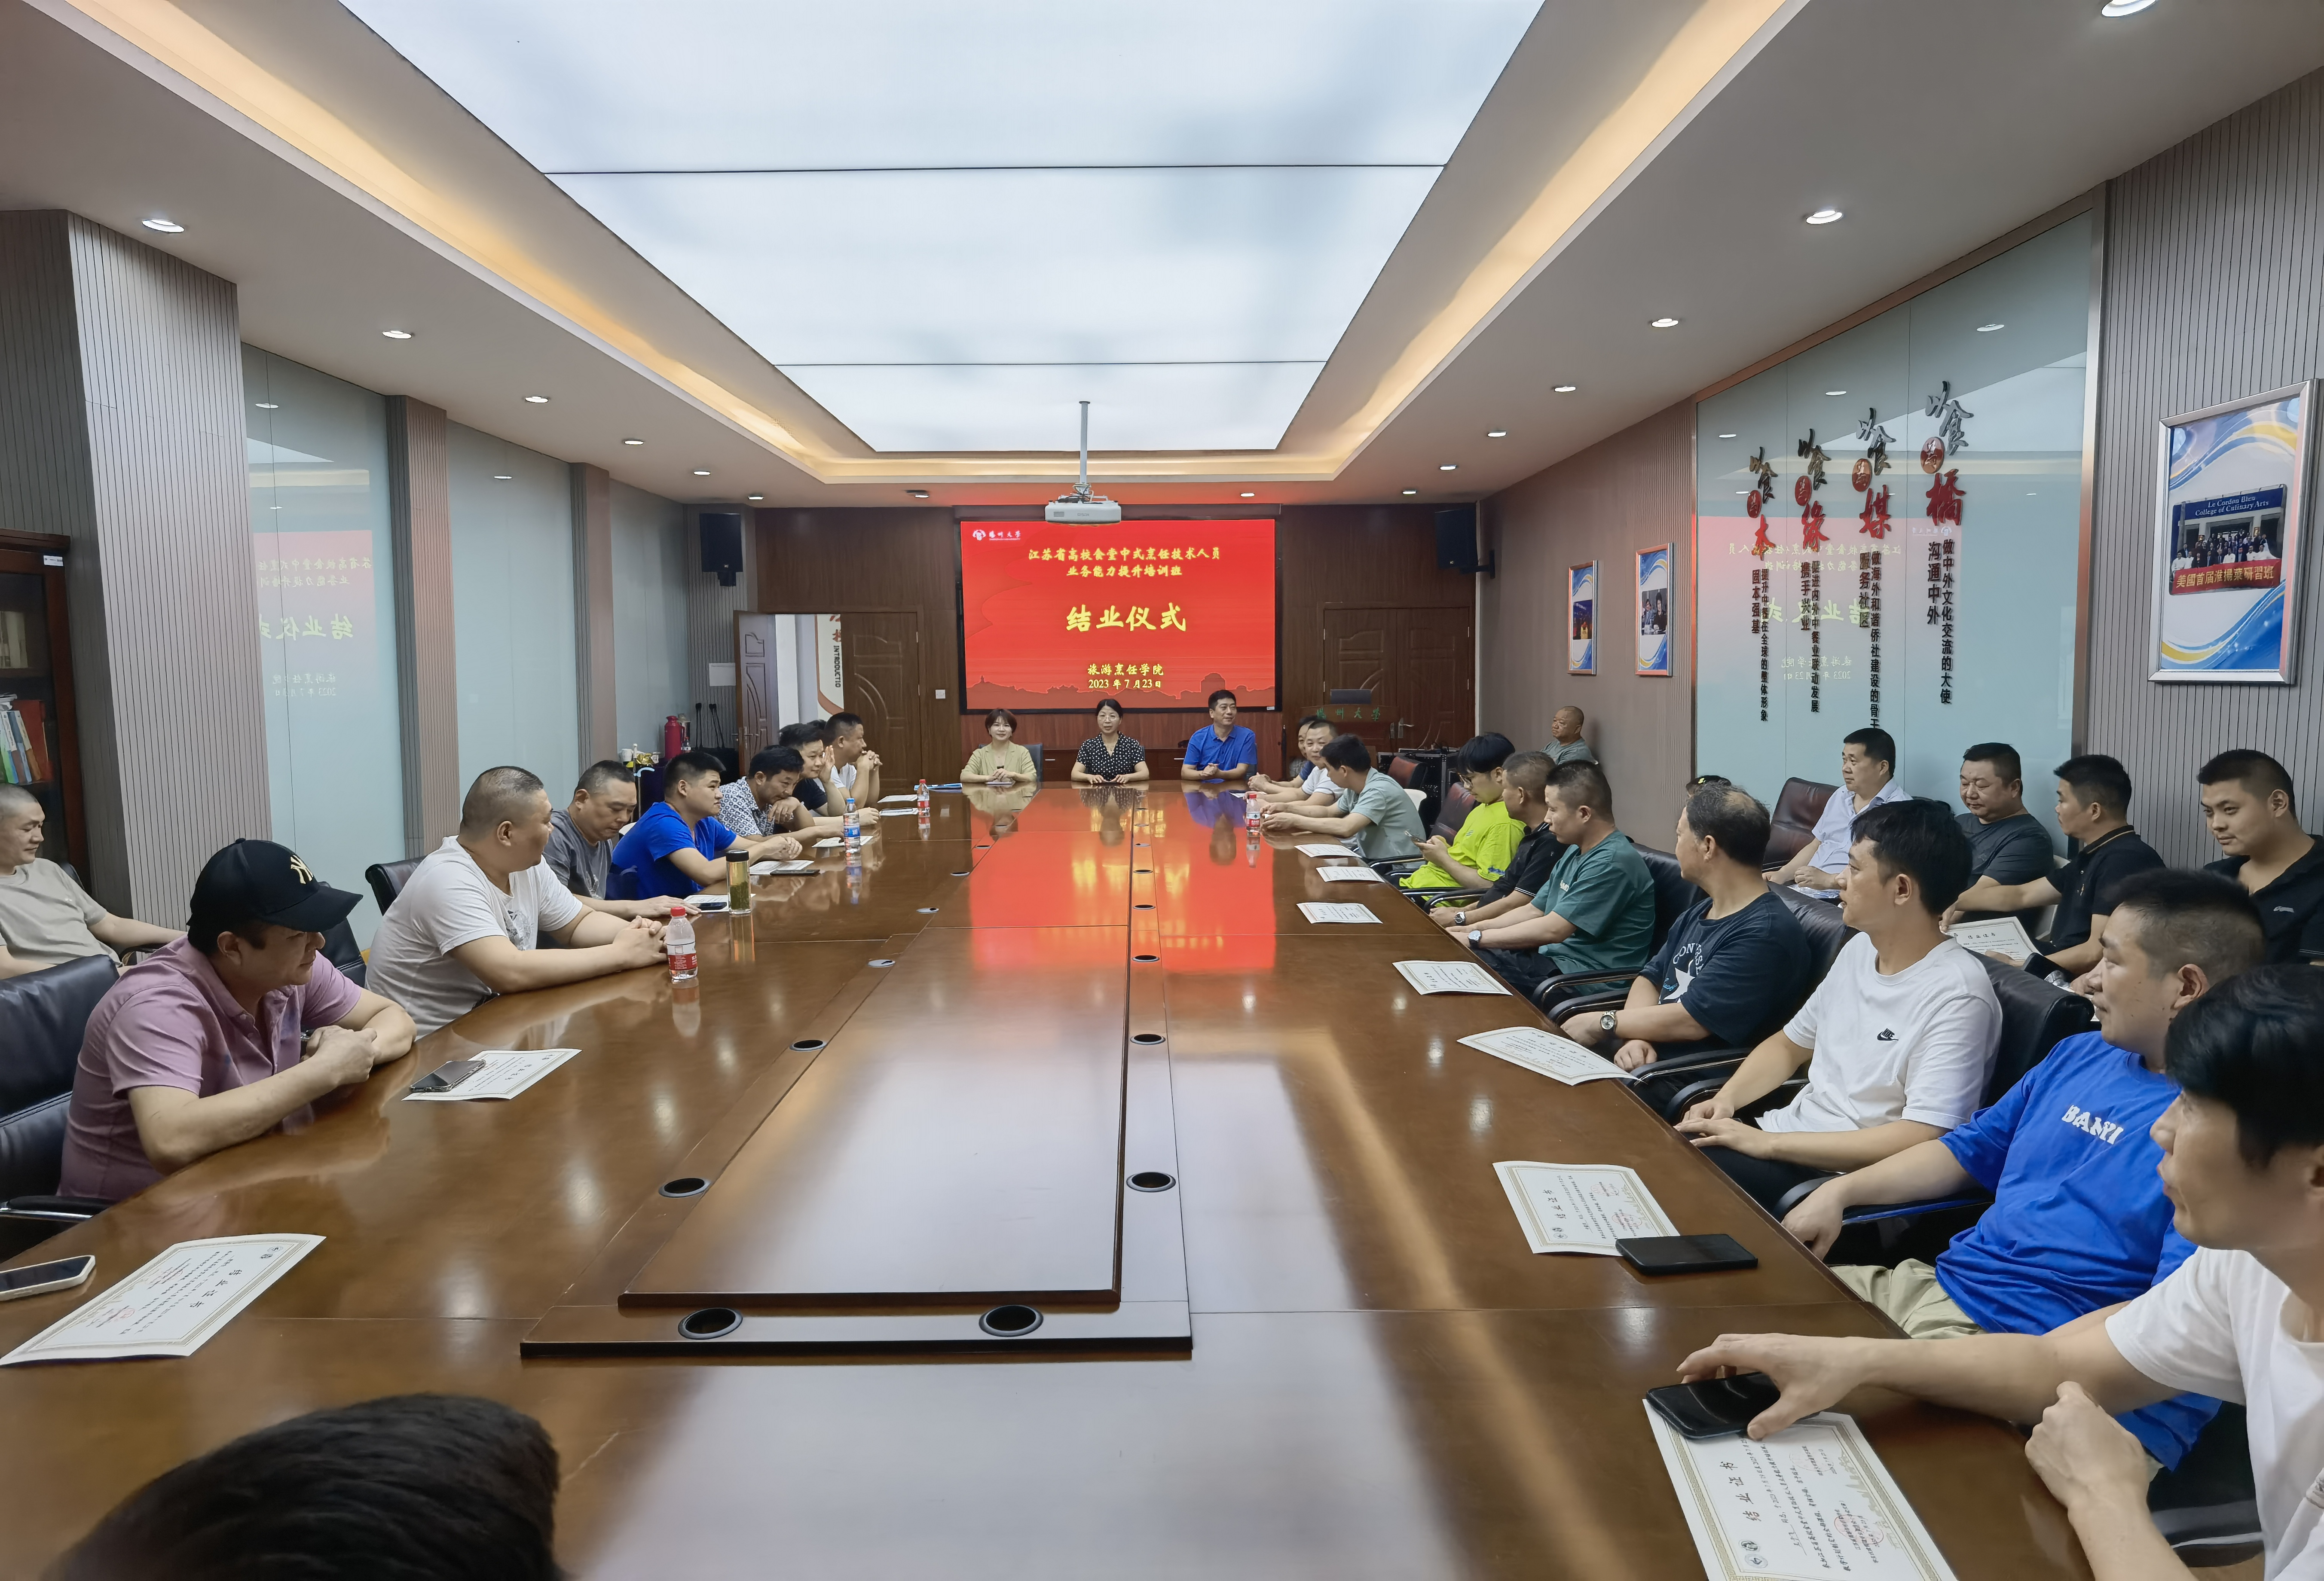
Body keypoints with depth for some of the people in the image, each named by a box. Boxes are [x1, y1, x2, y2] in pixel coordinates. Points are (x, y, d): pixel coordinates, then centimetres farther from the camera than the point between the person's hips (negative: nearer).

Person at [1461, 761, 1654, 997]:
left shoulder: (1613, 863, -20)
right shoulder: (1575, 852, 14)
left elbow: (1553, 930, -23)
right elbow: (1535, 911, 19)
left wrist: (1477, 938, -16)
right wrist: (1471, 930, 6)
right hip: (1551, 956, 9)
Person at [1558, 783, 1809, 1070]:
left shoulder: (1766, 933, -19)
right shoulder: (1699, 912, 14)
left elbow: (1692, 1020, -21)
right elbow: (1650, 979, 14)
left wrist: (1602, 1022, -8)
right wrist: (1636, 1038, -9)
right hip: (1650, 1051, 9)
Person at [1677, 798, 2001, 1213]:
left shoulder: (1956, 995, -19)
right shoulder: (1860, 948, 8)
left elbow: (1920, 1141, -25)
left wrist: (1767, 1144, -23)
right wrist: (1727, 1099, 0)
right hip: (1786, 1134, 8)